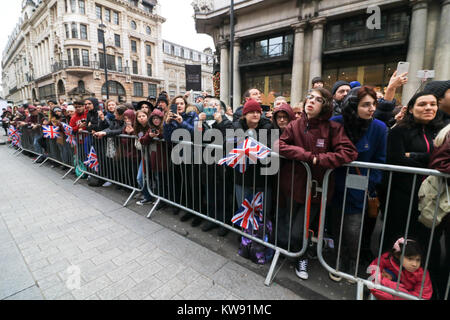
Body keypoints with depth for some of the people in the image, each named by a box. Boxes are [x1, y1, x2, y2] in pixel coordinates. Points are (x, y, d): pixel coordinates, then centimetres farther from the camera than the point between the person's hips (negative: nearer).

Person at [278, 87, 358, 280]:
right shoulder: (294, 126, -1)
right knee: (284, 232, 16)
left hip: (315, 189, -2)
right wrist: (307, 156, -21)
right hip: (292, 185, 3)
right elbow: (280, 145, -12)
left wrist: (318, 159, -20)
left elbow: (349, 152, -16)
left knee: (296, 233, 0)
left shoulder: (333, 128, -7)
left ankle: (302, 258, 35)